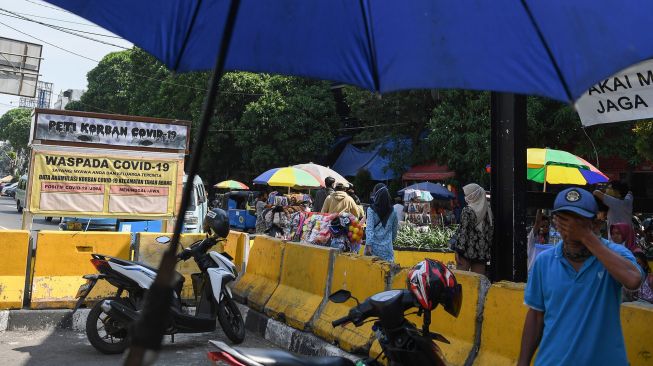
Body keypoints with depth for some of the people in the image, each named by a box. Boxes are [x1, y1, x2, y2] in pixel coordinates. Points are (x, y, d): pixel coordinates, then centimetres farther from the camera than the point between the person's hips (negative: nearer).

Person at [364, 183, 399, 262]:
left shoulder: (371, 210, -6)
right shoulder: (392, 211, 3)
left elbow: (369, 229, -12)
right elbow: (394, 230, 11)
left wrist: (368, 245, -14)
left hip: (374, 247, -2)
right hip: (387, 247, 2)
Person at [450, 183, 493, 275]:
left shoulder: (467, 211, -10)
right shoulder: (487, 210, 7)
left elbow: (463, 231, -13)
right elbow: (490, 231, 12)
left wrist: (458, 250, -11)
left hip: (468, 250, -6)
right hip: (483, 252, 6)